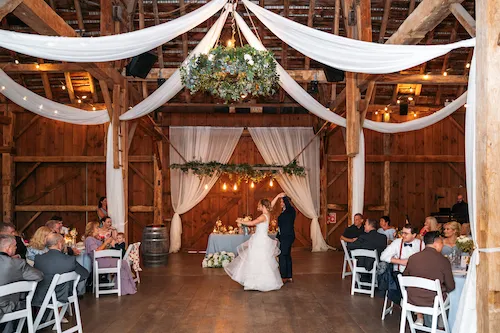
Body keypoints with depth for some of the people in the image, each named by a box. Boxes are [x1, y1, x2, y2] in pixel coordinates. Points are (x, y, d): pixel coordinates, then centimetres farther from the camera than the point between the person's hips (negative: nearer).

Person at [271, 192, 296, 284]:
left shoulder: (291, 210, -7)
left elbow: (288, 204, -31)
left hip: (288, 236, -9)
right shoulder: (283, 213, 17)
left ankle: (284, 277, -4)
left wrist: (283, 196, -22)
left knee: (282, 256, -9)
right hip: (284, 237, 9)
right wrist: (277, 237, 19)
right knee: (287, 256, 11)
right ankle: (289, 277, 16)